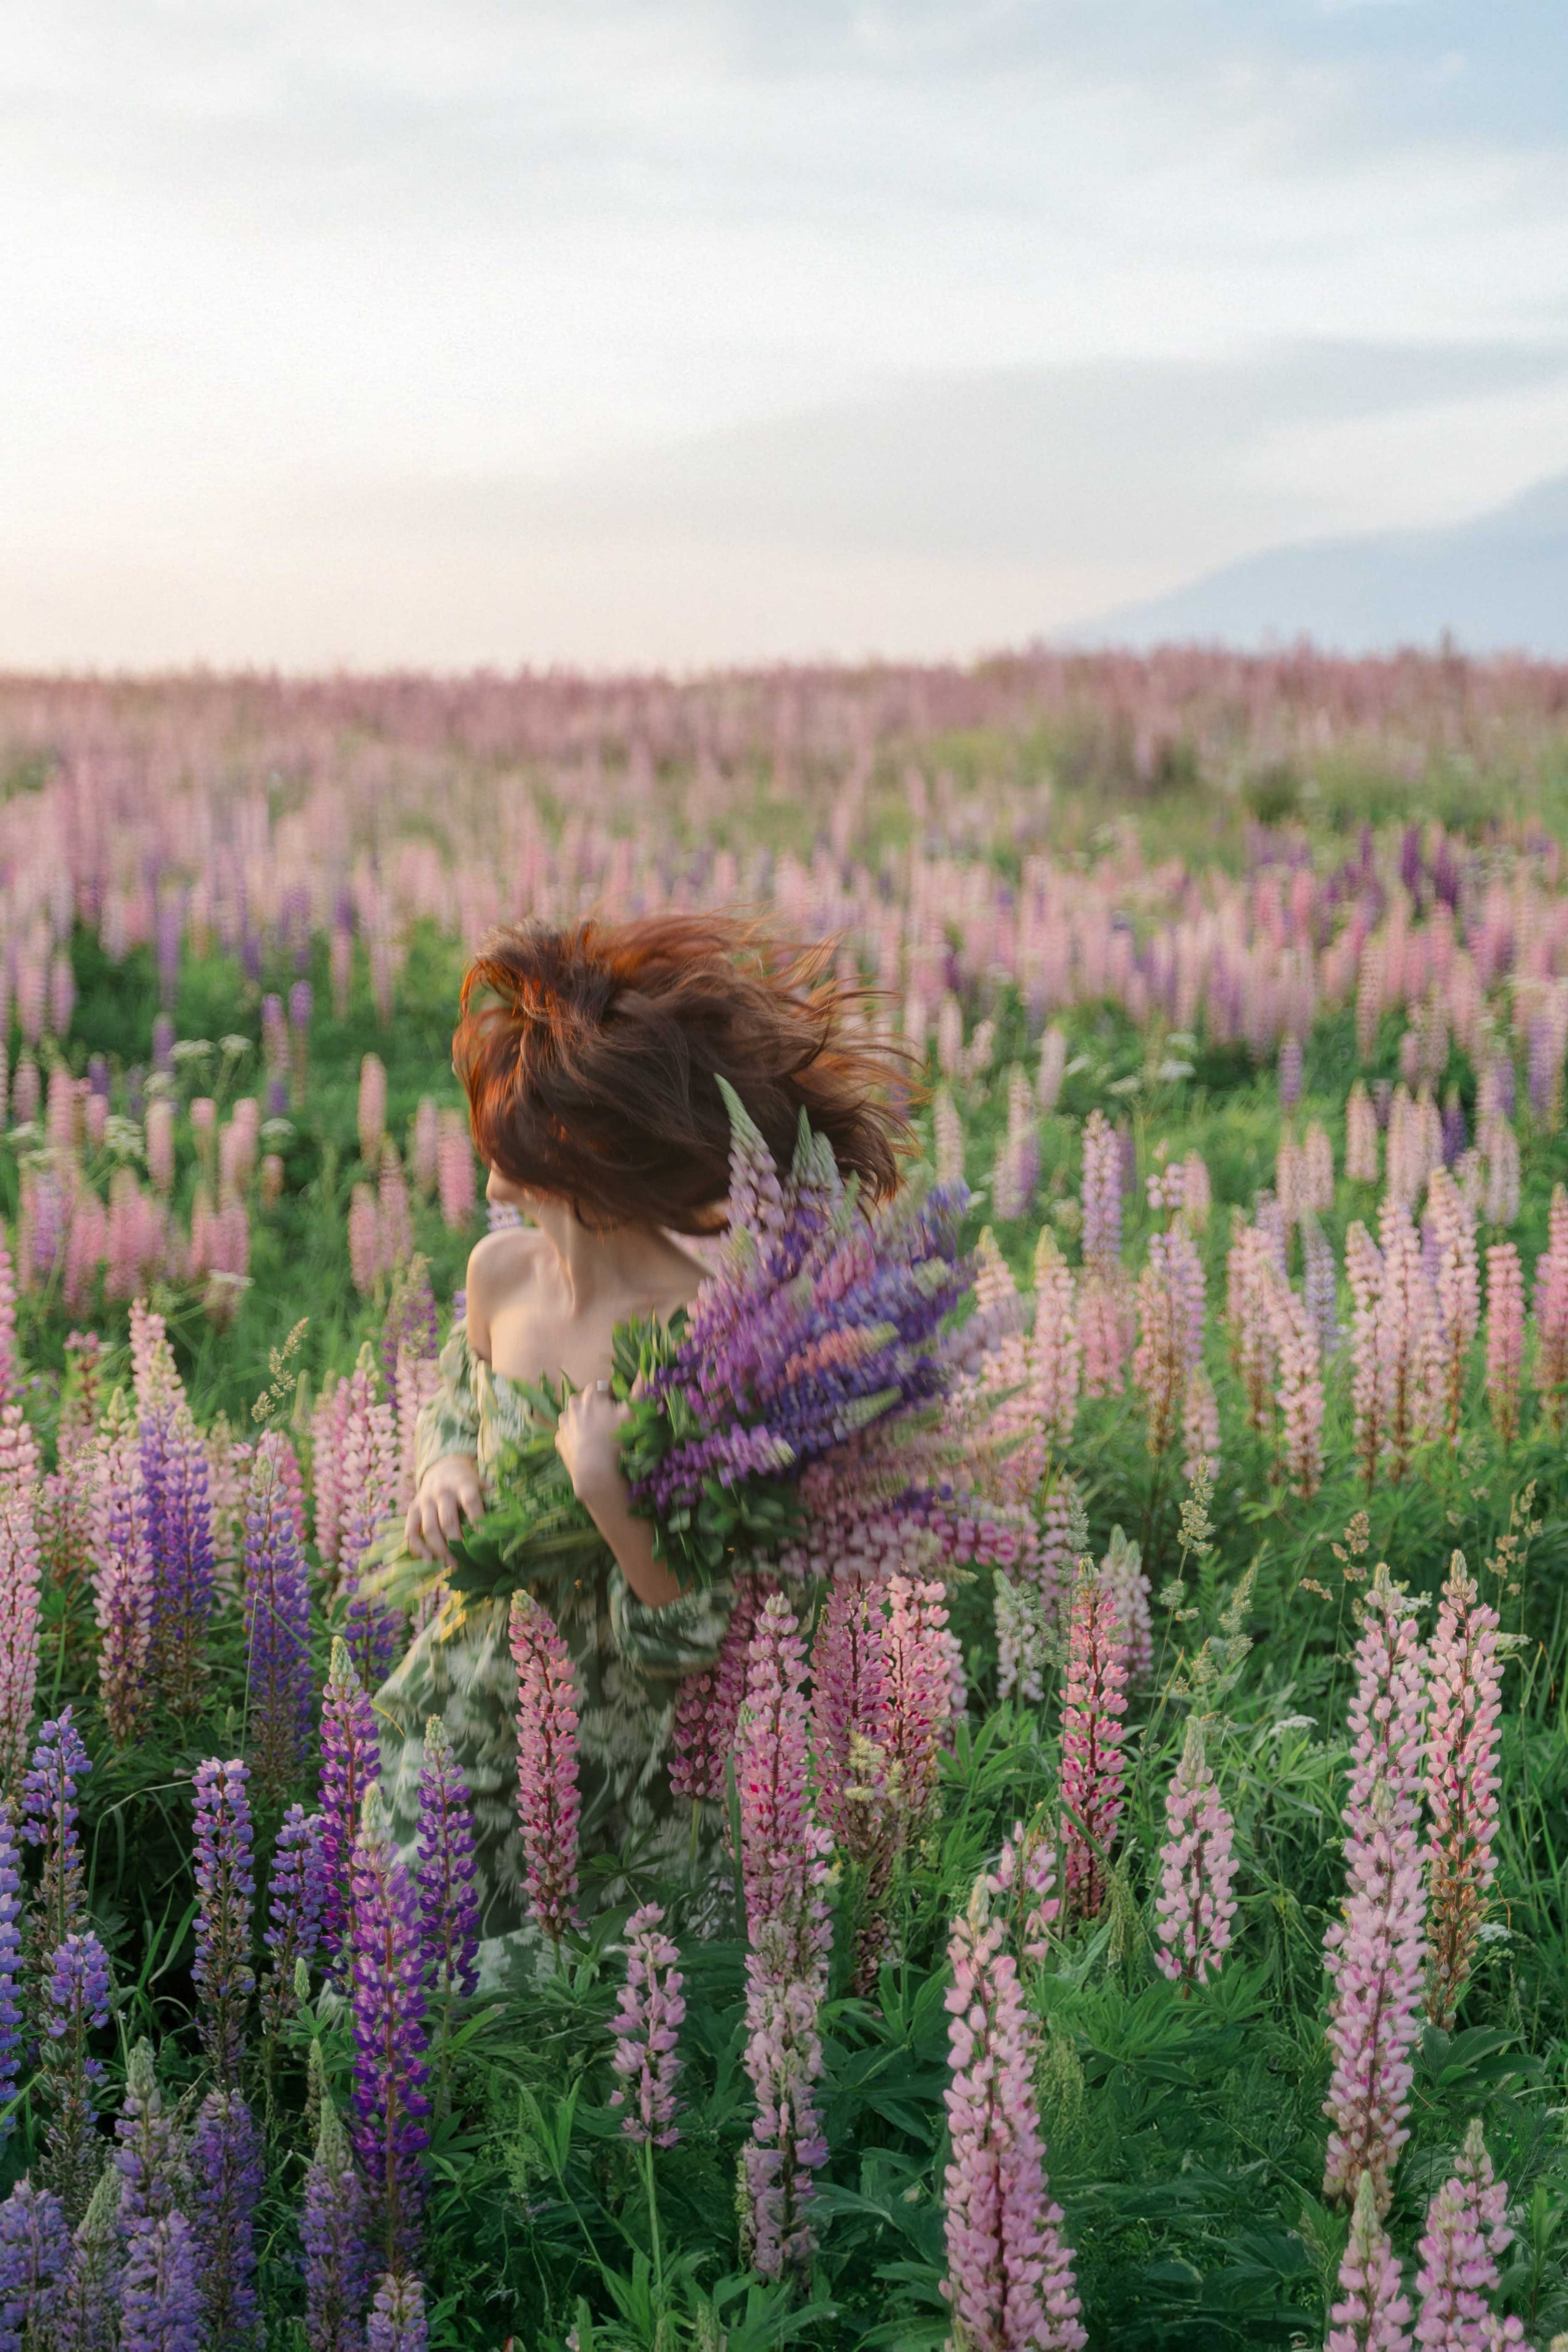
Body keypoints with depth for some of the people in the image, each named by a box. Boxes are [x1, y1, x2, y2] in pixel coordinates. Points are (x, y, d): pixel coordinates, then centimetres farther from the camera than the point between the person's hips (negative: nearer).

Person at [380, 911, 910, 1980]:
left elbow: (693, 1642, -22)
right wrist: (446, 1469, -6)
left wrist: (607, 1493, -36)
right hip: (462, 1713, 5)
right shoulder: (503, 1269, -10)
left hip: (617, 1762, -5)